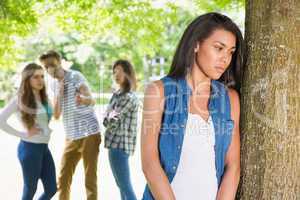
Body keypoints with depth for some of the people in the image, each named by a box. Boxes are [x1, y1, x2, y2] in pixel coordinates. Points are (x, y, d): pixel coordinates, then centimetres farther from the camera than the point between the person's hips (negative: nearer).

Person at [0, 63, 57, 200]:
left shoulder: (44, 98, 9)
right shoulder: (20, 99, -11)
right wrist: (23, 134, -14)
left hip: (44, 147, 7)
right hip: (29, 148, -7)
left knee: (51, 189, 10)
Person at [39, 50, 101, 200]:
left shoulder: (75, 76, -8)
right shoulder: (55, 85, 11)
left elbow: (92, 100, -22)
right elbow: (56, 115, 4)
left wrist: (83, 99, -46)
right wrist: (60, 92, -8)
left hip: (89, 133, -6)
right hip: (71, 136, 6)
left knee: (90, 178, -3)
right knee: (63, 178, 8)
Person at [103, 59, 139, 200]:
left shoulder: (129, 97, -15)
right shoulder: (118, 94, 14)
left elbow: (111, 121, -15)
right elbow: (109, 119, 14)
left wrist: (107, 118, 5)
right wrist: (109, 117, -6)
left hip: (119, 145, -10)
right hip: (118, 144, 10)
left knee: (125, 186, -9)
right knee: (121, 184, 18)